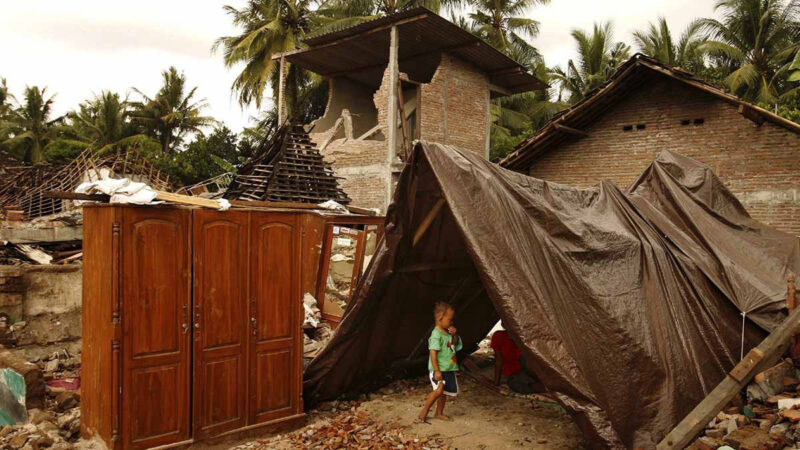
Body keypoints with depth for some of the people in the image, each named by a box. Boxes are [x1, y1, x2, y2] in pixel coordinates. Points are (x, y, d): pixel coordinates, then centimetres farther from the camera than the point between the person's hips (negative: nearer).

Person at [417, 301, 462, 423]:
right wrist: (436, 371, -26)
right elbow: (433, 353, -23)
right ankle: (424, 412, -9)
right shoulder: (436, 335, -18)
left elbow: (456, 345, 23)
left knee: (444, 392, 15)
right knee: (439, 390, -22)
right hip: (439, 369, -9)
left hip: (448, 369, 9)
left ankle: (439, 413, 31)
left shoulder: (448, 333, 8)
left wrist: (455, 335, 3)